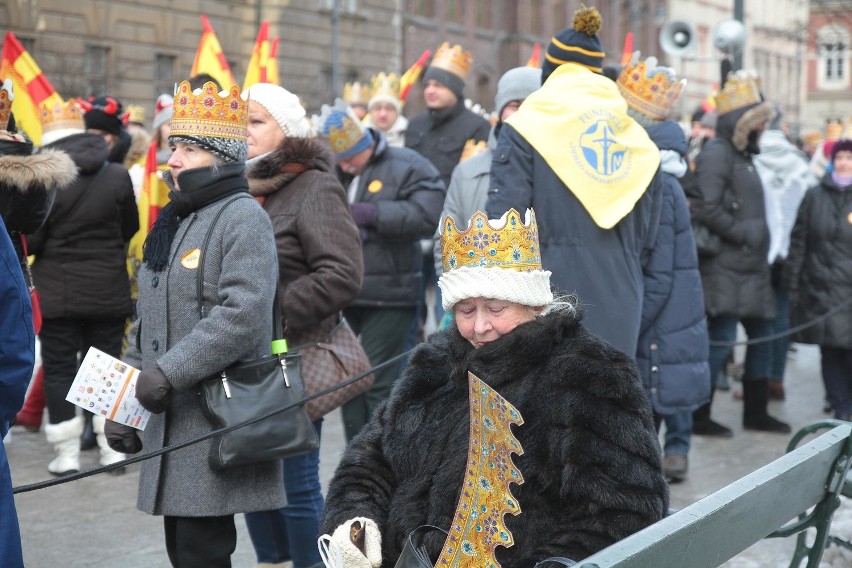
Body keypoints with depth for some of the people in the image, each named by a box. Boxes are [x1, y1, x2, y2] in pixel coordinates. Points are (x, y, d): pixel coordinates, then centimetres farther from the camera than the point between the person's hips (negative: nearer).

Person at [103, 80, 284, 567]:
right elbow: (148, 323, 22)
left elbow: (244, 316, -22)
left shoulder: (243, 217, -9)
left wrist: (168, 373, -22)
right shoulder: (173, 221, 18)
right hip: (171, 420, 9)